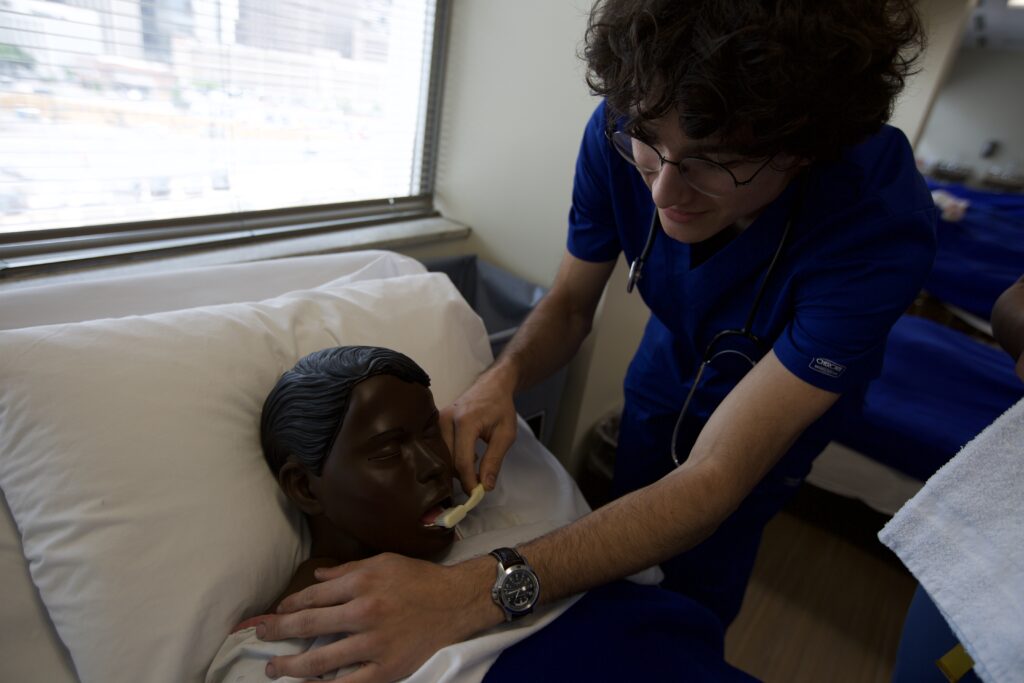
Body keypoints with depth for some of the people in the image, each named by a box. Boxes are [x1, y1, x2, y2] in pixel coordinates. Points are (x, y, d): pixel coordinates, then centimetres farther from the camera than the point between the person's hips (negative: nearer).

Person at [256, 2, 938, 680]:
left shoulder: (881, 222, -39)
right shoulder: (622, 131, -28)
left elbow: (713, 480, -42)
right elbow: (570, 304, -13)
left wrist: (475, 594, -53)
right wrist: (502, 378, -35)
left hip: (773, 417, -2)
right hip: (664, 378, 3)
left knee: (690, 605, 11)